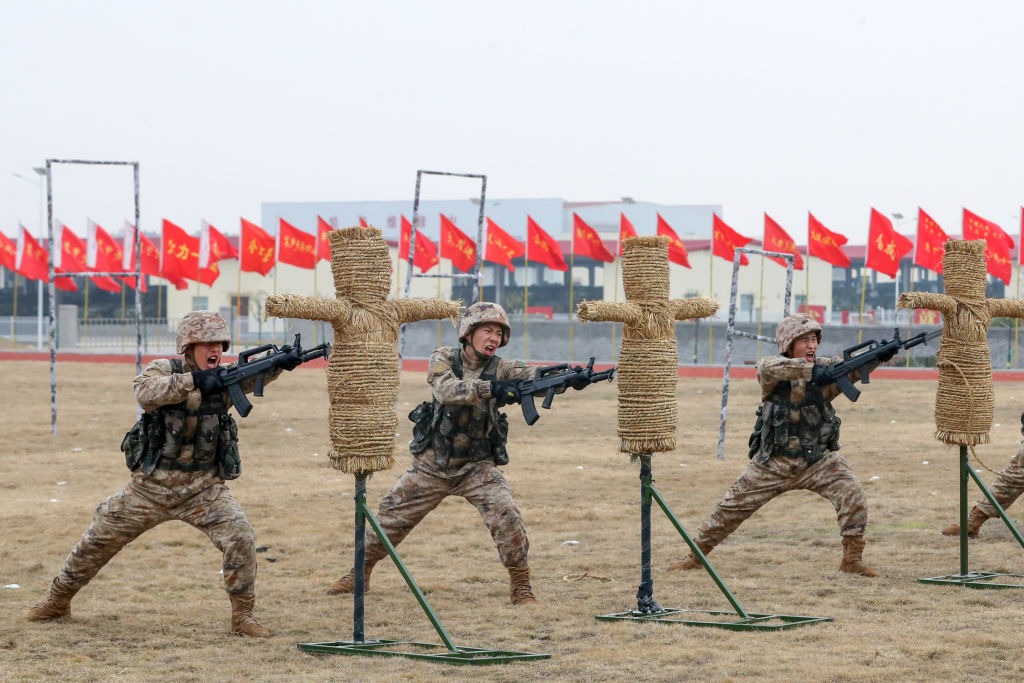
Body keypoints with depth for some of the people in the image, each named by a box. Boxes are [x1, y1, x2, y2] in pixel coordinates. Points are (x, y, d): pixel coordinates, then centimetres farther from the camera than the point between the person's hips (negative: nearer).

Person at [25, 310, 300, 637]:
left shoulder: (225, 378, -2)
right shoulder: (162, 370, -7)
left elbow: (255, 376, -21)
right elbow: (145, 393, -29)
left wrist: (280, 363, -42)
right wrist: (194, 380, -39)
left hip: (204, 489, 1)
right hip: (152, 485, -1)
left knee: (241, 539, -19)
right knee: (98, 539, 8)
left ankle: (243, 615, -4)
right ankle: (58, 600, 30)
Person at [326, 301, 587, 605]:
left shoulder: (500, 368, -6)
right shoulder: (444, 358, -10)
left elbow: (534, 374, -24)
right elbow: (447, 389, -30)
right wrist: (491, 388, -45)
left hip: (477, 467, 0)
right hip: (431, 464, 0)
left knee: (506, 516, -21)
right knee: (390, 517, 8)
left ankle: (521, 585, -7)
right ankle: (359, 573, 29)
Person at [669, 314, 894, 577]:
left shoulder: (826, 368, -5)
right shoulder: (772, 370, -10)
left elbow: (853, 368, -24)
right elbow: (769, 368, -35)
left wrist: (878, 357, -45)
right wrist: (811, 370, -47)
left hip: (818, 460, 1)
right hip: (772, 463, -1)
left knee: (852, 494, -20)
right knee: (733, 506, 6)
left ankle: (852, 558, -8)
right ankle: (696, 554, 25)